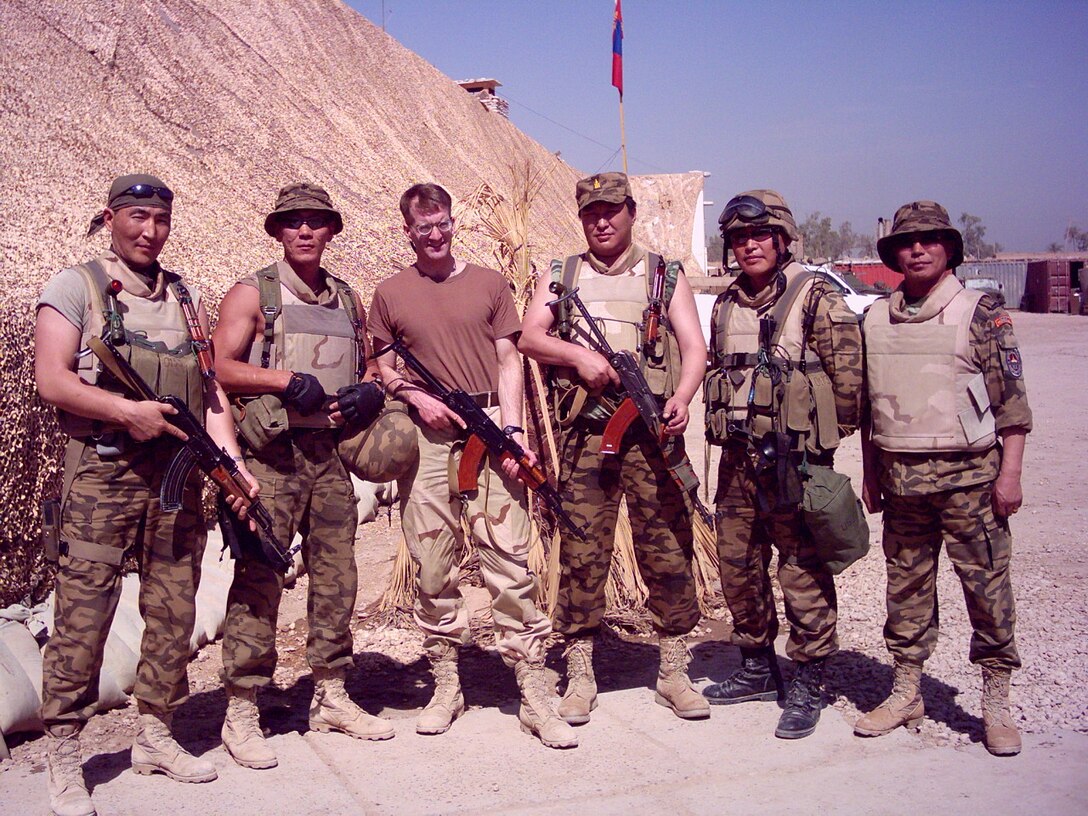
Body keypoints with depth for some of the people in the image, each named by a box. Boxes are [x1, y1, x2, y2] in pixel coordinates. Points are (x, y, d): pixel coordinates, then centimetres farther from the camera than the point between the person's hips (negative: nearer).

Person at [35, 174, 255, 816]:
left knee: (173, 611, 9)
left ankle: (156, 737, 22)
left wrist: (232, 461, -1)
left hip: (179, 475, 5)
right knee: (83, 613, -5)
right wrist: (125, 410, -19)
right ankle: (64, 755, 5)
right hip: (101, 474, -5)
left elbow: (211, 389, 11)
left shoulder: (188, 297, 15)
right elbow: (52, 379, -7)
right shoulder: (76, 287, 2)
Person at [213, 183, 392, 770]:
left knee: (336, 576, 9)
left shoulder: (348, 300, 17)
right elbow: (220, 367, -6)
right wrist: (286, 380, -18)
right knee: (258, 579, -5)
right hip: (271, 456, -5)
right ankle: (241, 711, 2)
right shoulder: (253, 294, 2)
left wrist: (368, 389, 2)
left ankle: (330, 696, 22)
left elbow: (368, 365, 25)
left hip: (331, 454, 5)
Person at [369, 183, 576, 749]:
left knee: (509, 558, -5)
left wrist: (512, 429, -6)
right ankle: (445, 686, 17)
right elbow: (384, 368, 14)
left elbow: (508, 361, 6)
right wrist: (415, 396, -7)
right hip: (426, 438, 1)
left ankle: (534, 693, -1)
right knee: (433, 564, 4)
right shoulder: (390, 294, 11)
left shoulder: (489, 283, 10)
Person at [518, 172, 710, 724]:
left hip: (652, 430, 0)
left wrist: (681, 397, -16)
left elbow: (693, 345, 2)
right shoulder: (560, 276, 16)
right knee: (581, 549, 1)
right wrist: (580, 355, -13)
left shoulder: (665, 275, 13)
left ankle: (673, 672, 12)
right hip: (584, 431, 1)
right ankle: (580, 674, 11)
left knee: (667, 546, 1)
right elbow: (530, 337, 5)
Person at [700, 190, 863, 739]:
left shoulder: (815, 298, -7)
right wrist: (731, 430, 14)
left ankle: (808, 684, 10)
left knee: (803, 570, -1)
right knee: (737, 565, 13)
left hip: (795, 460, -6)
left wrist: (819, 434, -3)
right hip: (737, 458, 7)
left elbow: (848, 374, -8)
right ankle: (757, 667, 29)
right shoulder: (727, 304, 12)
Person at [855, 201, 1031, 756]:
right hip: (901, 480, 4)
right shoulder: (875, 319, 9)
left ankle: (996, 704, 13)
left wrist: (1009, 473, -10)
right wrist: (870, 474, 13)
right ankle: (906, 694, 23)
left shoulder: (981, 313, -3)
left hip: (969, 476, -4)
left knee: (987, 587, 1)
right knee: (906, 588, 11)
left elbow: (1012, 400, -4)